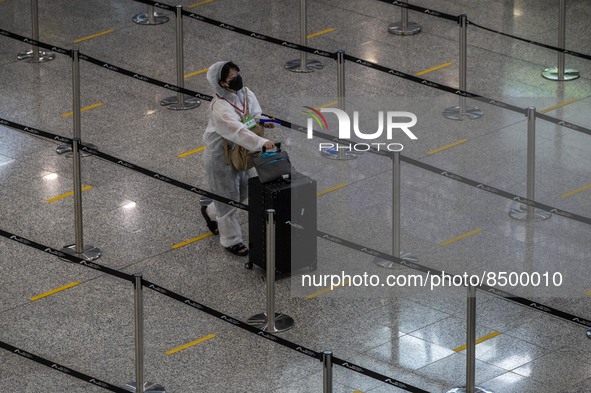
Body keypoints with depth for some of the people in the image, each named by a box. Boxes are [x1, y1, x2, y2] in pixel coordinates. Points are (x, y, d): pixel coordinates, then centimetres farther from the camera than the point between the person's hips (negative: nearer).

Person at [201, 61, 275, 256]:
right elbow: (237, 130, -43)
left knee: (242, 193, 22)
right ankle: (232, 240, 25)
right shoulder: (219, 107, -32)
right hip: (220, 157, -8)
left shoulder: (245, 93, -7)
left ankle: (210, 212, 50)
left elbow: (255, 114, 9)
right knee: (228, 198, 6)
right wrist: (262, 142, -51)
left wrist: (261, 122, -15)